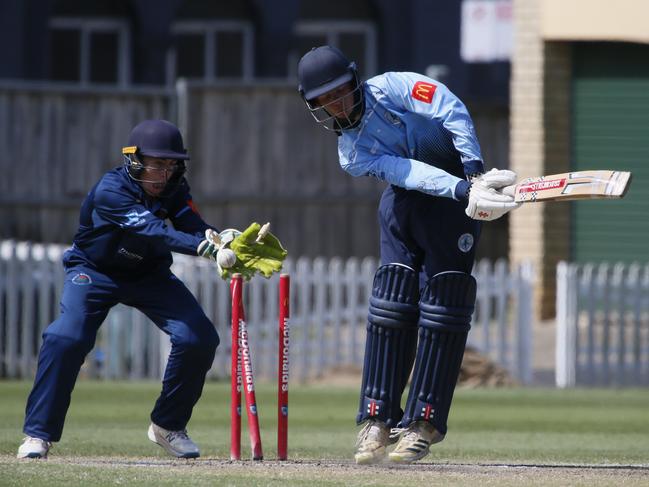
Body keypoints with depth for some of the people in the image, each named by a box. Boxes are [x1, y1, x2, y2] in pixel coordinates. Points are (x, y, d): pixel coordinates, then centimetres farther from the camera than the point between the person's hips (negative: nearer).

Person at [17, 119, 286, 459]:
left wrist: (227, 241, -50)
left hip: (150, 276, 5)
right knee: (66, 338, -29)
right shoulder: (110, 190, -31)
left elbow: (196, 229, -27)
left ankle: (167, 426, 8)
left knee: (200, 338, -11)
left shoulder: (173, 190, -14)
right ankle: (38, 433, -16)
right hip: (95, 273, -5)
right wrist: (208, 247, -57)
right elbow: (155, 231, -44)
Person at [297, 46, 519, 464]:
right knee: (392, 303, -6)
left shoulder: (388, 88, -6)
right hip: (404, 205, 4)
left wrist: (475, 170, -30)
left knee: (442, 308, -9)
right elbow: (405, 172, -17)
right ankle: (378, 419, -3)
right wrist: (461, 190, -33)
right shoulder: (352, 155, -1)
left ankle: (423, 422, -9)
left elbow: (451, 110, -17)